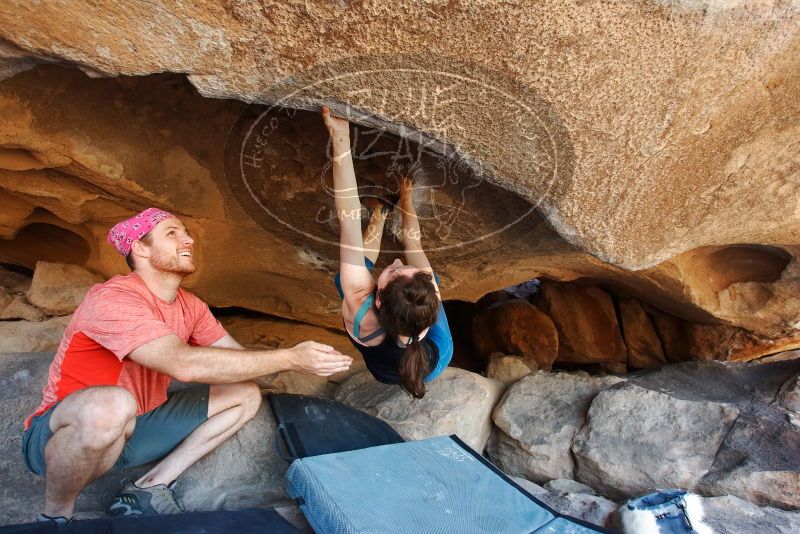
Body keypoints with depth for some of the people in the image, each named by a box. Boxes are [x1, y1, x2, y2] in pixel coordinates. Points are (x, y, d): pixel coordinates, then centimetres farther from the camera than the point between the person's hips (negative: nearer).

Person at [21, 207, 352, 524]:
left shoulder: (190, 306, -1)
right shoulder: (113, 299, -25)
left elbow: (237, 356, -1)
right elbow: (184, 364, -38)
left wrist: (301, 359, -19)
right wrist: (289, 358, -36)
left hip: (134, 429, 7)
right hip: (61, 434, -7)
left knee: (246, 395, 1)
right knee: (112, 405, -41)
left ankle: (149, 488, -2)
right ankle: (56, 515, -9)